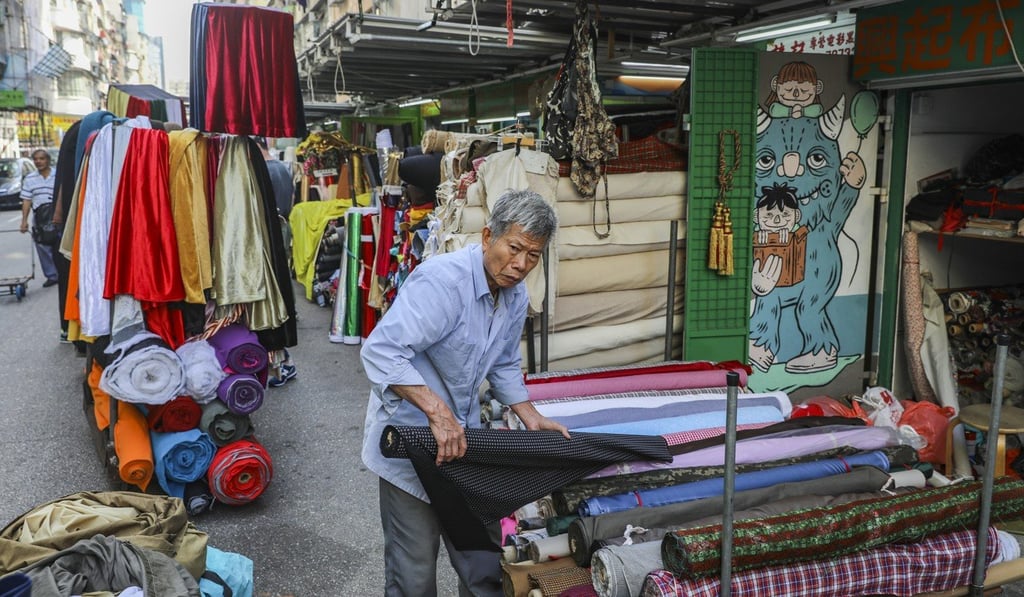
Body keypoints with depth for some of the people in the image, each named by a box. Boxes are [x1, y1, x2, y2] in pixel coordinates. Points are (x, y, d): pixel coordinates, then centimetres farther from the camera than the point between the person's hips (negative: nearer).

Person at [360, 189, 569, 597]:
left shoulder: (516, 297, 2)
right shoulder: (443, 280, -25)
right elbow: (380, 351, -33)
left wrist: (532, 419, 8)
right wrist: (437, 411, -38)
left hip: (464, 438, 7)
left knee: (483, 558, 17)